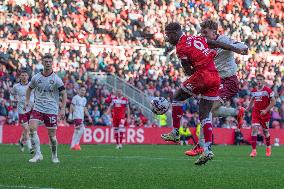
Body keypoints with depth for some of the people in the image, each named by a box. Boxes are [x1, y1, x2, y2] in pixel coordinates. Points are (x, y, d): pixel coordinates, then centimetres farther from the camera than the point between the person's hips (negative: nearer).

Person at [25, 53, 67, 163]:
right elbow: (29, 88, 21)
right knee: (32, 128, -19)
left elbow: (64, 94, -2)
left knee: (52, 135, 0)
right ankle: (38, 154, -15)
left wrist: (62, 109, -10)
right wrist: (27, 101, 8)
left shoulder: (56, 79, -5)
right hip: (37, 108, 2)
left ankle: (54, 156, 22)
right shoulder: (36, 78, 3)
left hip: (51, 110, -2)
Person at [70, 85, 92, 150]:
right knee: (81, 129, -19)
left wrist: (89, 116, 20)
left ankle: (73, 145, 9)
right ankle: (76, 143, -15)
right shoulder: (75, 97, -5)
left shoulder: (84, 99, 18)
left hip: (81, 117, 8)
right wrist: (70, 114, -14)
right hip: (76, 116, -8)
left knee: (76, 131, 7)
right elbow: (72, 106, -7)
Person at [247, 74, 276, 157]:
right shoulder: (253, 90, 5)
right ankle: (254, 150, -15)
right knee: (254, 129, -14)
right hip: (255, 113, 3)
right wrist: (248, 109, 16)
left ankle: (268, 147, 37)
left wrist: (266, 110, -17)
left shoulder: (268, 90, -9)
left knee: (265, 131, 10)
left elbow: (273, 102, -9)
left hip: (265, 114, -3)